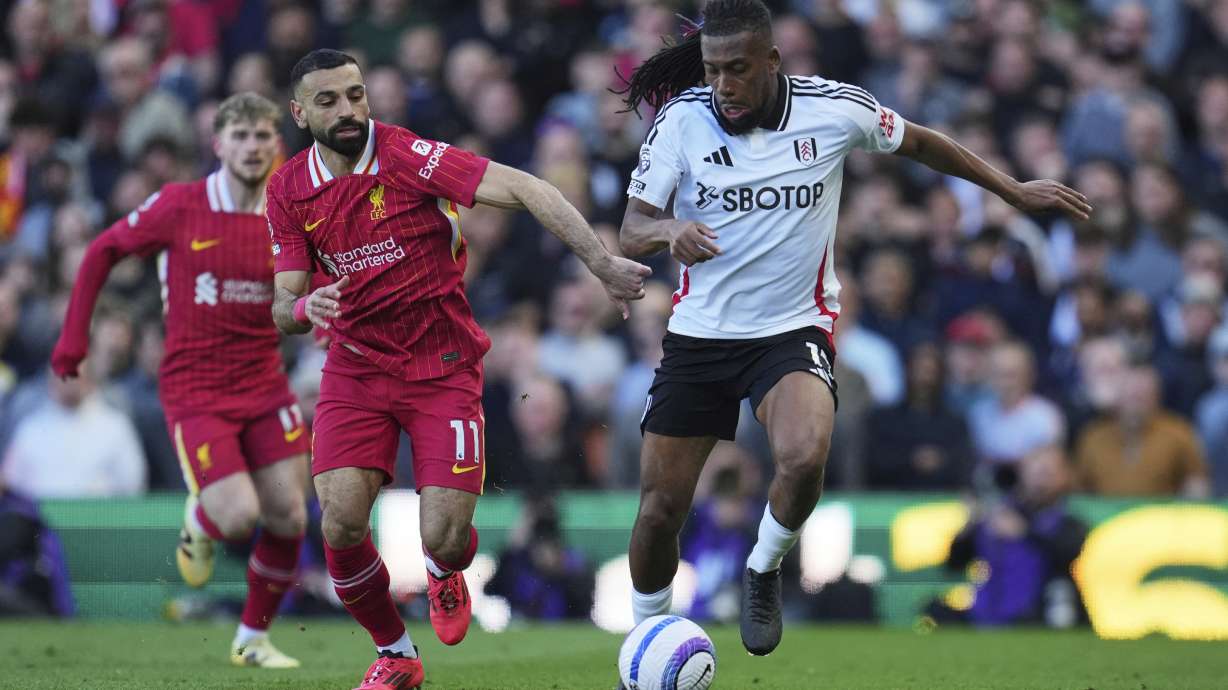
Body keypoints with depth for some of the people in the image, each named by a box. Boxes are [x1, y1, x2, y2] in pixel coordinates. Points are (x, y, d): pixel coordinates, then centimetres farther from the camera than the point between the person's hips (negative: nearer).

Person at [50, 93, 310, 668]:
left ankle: (252, 639, 21)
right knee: (238, 516, -18)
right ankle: (198, 522, 21)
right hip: (194, 389, -4)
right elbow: (103, 252, 4)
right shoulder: (179, 206, -8)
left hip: (264, 384, 4)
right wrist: (74, 337, 2)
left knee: (288, 519, -1)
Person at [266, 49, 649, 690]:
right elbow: (282, 307, 2)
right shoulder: (289, 190, 0)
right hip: (355, 367, 3)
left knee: (443, 539, -13)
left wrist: (602, 263, -33)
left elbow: (522, 189, -23)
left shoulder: (407, 155, -14)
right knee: (341, 525, -16)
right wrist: (303, 307, -24)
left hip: (443, 367, -3)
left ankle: (445, 574, 29)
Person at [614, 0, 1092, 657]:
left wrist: (1014, 190, 14)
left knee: (803, 460, -30)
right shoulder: (682, 118, -10)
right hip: (699, 333, 1)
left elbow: (918, 142, 9)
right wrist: (670, 231, -32)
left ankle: (764, 571, 1)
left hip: (794, 328, -1)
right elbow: (632, 230, -8)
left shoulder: (833, 109, -10)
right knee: (660, 505, 0)